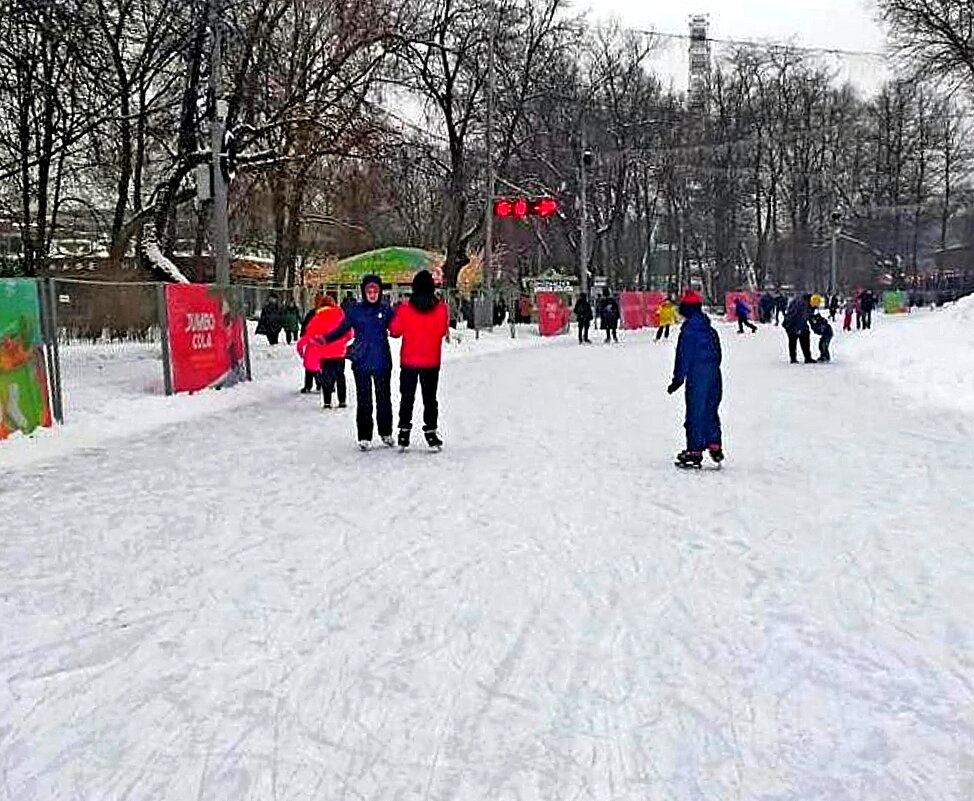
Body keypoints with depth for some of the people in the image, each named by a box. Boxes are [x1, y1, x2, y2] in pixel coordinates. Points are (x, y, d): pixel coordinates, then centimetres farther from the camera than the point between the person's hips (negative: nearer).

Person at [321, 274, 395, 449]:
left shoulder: (386, 309, 3)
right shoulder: (355, 309, 1)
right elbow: (342, 329, 4)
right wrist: (326, 338, -10)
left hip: (382, 361, 1)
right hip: (361, 361, -1)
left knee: (384, 397, 8)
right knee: (363, 399, 1)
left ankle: (386, 433, 24)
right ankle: (364, 436, 10)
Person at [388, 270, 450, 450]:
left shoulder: (404, 308, -11)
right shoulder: (441, 308, -9)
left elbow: (395, 331, -3)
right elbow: (443, 331, 2)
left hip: (408, 361, 0)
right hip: (432, 361, 0)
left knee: (407, 397, 10)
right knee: (430, 398, 10)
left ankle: (404, 433, 11)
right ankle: (430, 432, 9)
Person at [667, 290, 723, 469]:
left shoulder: (689, 330, -12)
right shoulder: (710, 329, 12)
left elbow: (684, 356, -14)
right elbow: (718, 353, 18)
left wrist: (678, 379, -9)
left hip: (696, 375, -8)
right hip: (714, 374, 8)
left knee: (695, 412, -3)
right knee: (710, 411, 16)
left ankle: (695, 451, 0)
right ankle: (715, 447, 17)